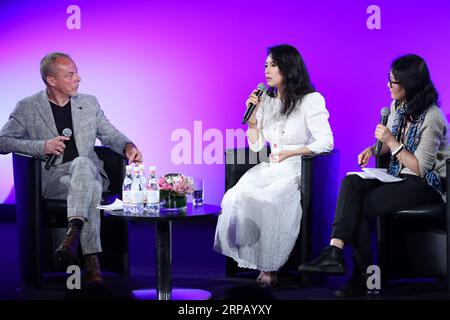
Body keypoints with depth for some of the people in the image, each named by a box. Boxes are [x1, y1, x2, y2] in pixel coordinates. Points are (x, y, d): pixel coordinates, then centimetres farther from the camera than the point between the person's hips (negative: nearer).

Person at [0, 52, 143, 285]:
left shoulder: (89, 103, 16)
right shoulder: (27, 107, 6)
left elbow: (110, 134, 20)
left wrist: (128, 146, -4)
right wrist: (42, 146, -14)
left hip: (87, 170, 2)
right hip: (51, 176, -2)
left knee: (82, 162, -37)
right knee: (90, 189, -36)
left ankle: (73, 232, -47)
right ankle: (92, 260, -41)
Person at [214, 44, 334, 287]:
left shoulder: (311, 100, -4)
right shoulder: (266, 100, 14)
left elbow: (326, 142, -12)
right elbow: (256, 146, 15)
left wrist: (291, 153, -19)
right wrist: (252, 114, 1)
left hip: (300, 169, -5)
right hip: (270, 167, 6)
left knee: (269, 201, -33)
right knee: (238, 196, -25)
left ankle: (269, 267, -21)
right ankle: (248, 254, -16)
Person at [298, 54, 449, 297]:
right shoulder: (398, 107, 9)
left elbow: (420, 168, -18)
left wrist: (392, 142, -20)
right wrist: (374, 149, 0)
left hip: (425, 185, -8)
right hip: (400, 177, 8)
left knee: (359, 207, -21)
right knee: (351, 183, -21)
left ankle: (364, 275, -11)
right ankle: (334, 252, -34)